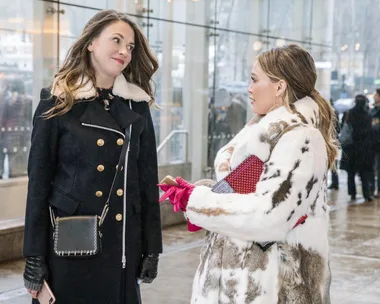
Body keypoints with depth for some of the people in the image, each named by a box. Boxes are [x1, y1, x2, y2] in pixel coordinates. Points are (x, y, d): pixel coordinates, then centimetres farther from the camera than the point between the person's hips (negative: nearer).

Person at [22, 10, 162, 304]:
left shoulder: (137, 105, 5)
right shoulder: (58, 102, -4)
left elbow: (148, 179, 7)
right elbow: (39, 180, -4)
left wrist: (151, 247, 4)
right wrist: (34, 256, -7)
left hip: (123, 245, 3)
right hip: (69, 244, -3)